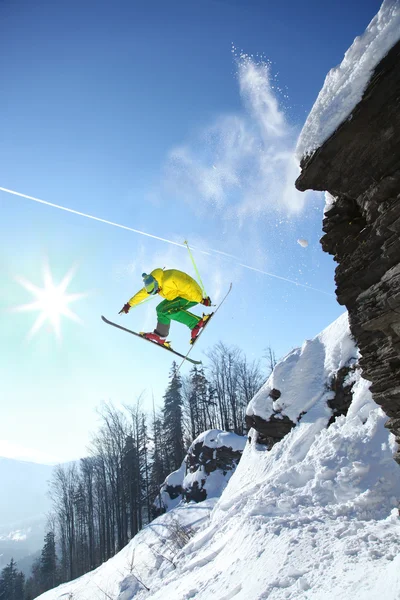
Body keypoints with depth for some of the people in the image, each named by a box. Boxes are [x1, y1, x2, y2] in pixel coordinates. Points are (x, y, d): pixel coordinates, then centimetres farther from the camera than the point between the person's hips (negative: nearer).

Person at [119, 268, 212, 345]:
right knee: (161, 309, 4)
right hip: (180, 296, 10)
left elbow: (188, 288, -28)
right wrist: (128, 305, 17)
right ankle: (160, 336, 9)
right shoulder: (153, 282, 2)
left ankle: (198, 322, -28)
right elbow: (142, 293, 14)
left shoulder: (169, 279, -27)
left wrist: (202, 300, -27)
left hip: (193, 295, -9)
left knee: (167, 309, -23)